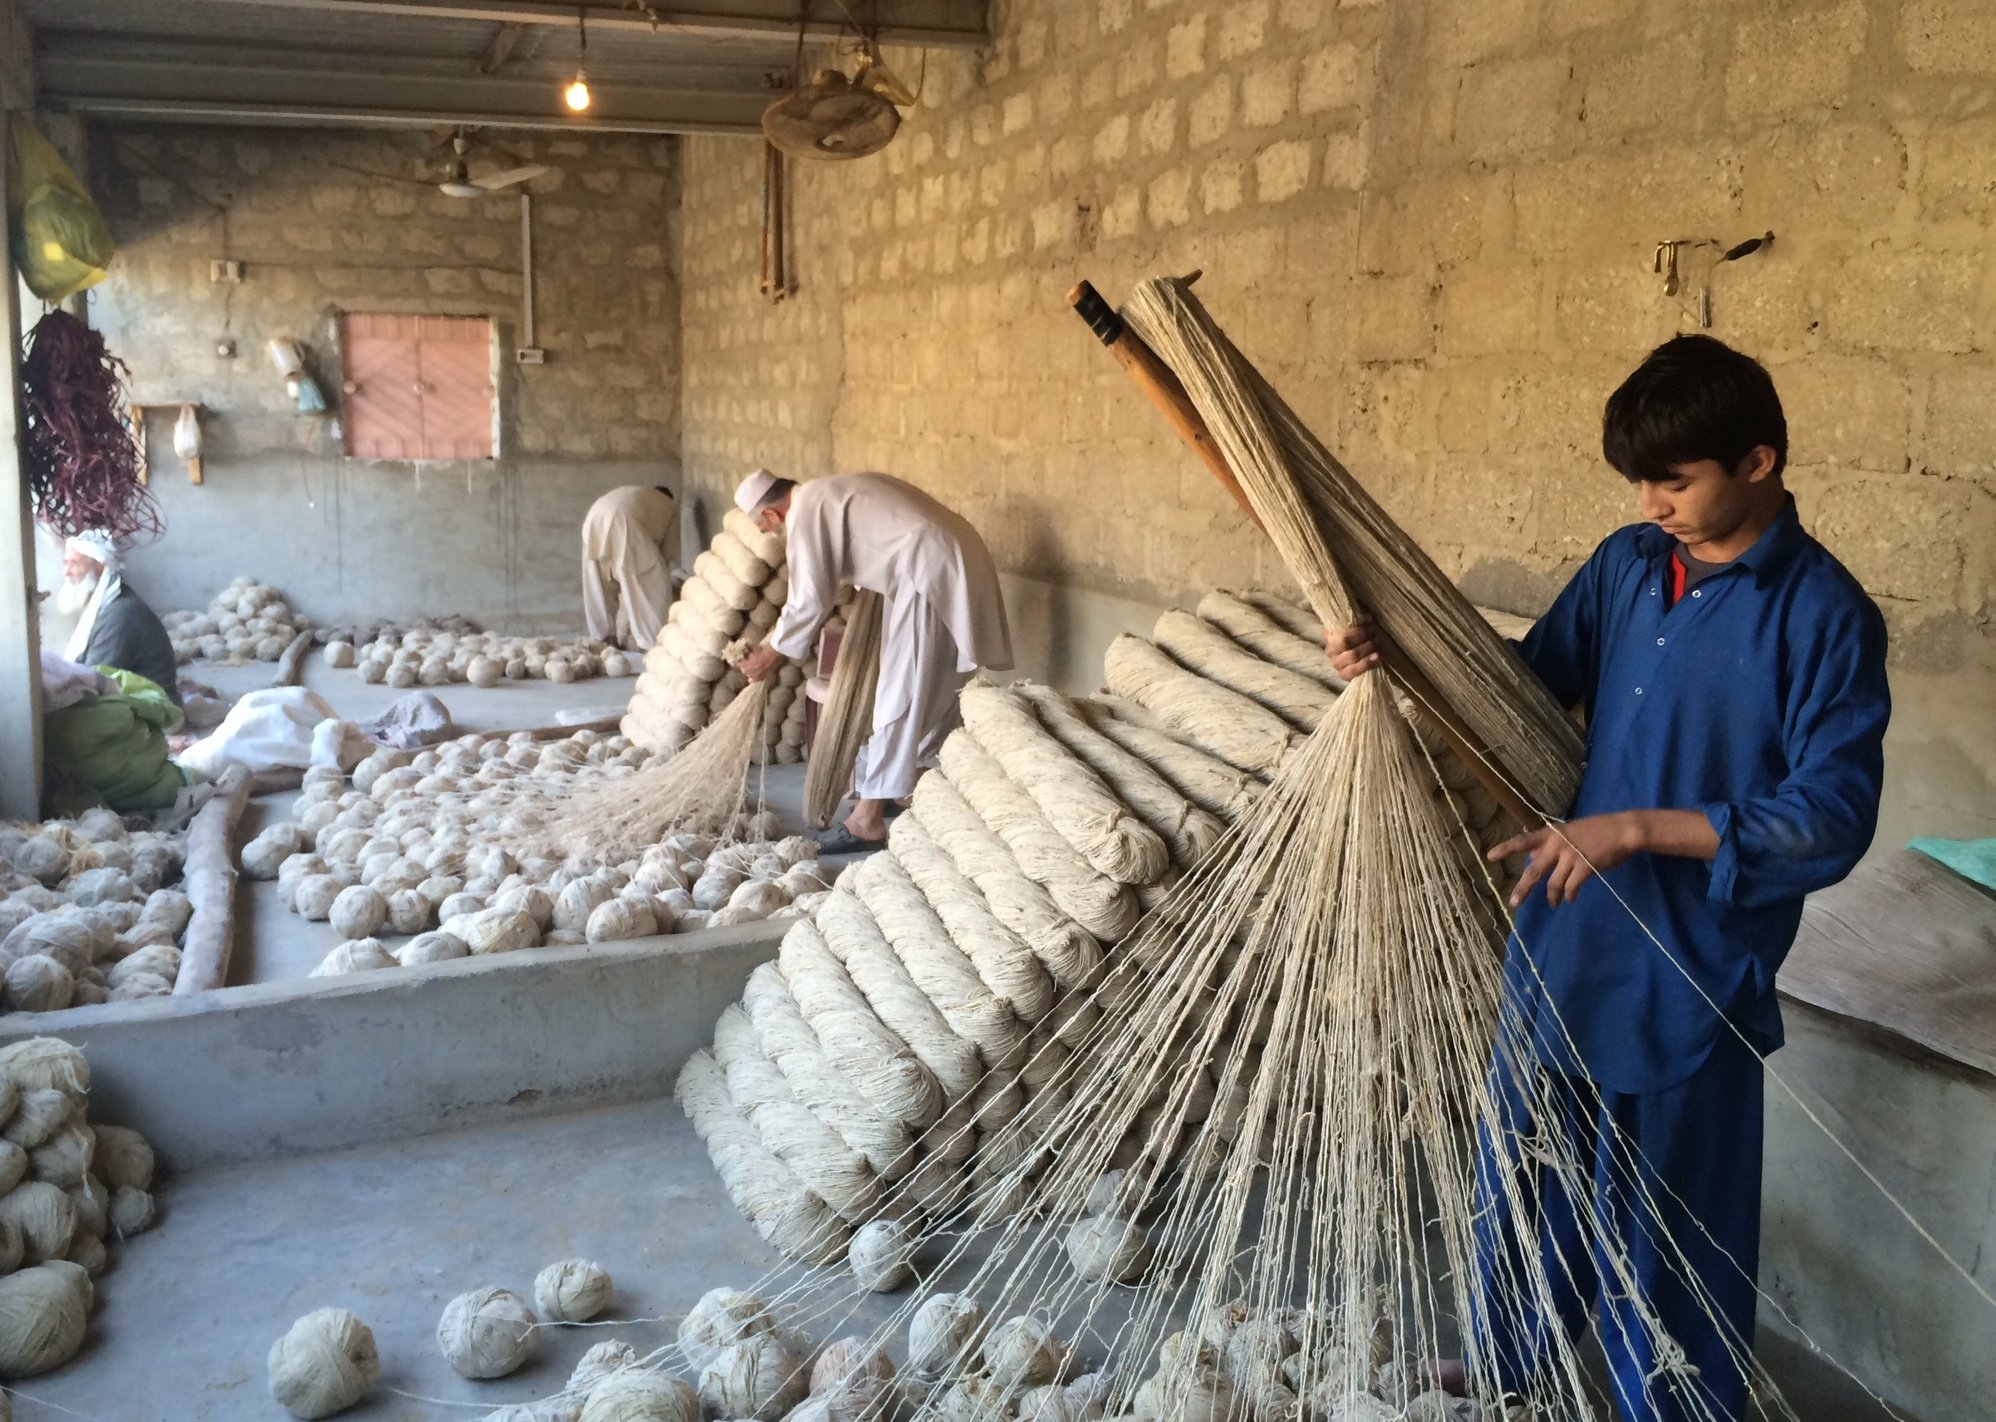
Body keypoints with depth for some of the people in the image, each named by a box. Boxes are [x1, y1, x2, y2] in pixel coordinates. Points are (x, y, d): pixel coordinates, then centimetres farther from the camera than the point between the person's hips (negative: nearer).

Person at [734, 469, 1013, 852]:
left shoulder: (806, 511, -7)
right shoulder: (829, 494, 23)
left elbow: (810, 600, -10)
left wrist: (769, 655, 2)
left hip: (934, 574, -10)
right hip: (957, 562, 10)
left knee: (899, 697, -6)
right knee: (932, 689, 19)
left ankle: (869, 818, -1)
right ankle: (917, 783, 31)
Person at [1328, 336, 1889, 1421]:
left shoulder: (1825, 617, -16)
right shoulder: (1626, 565, 1)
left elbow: (1830, 822, -20)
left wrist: (1639, 828, -27)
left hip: (1692, 975, -6)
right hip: (1562, 936, 6)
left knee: (1670, 1219, 10)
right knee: (1526, 1164, 23)